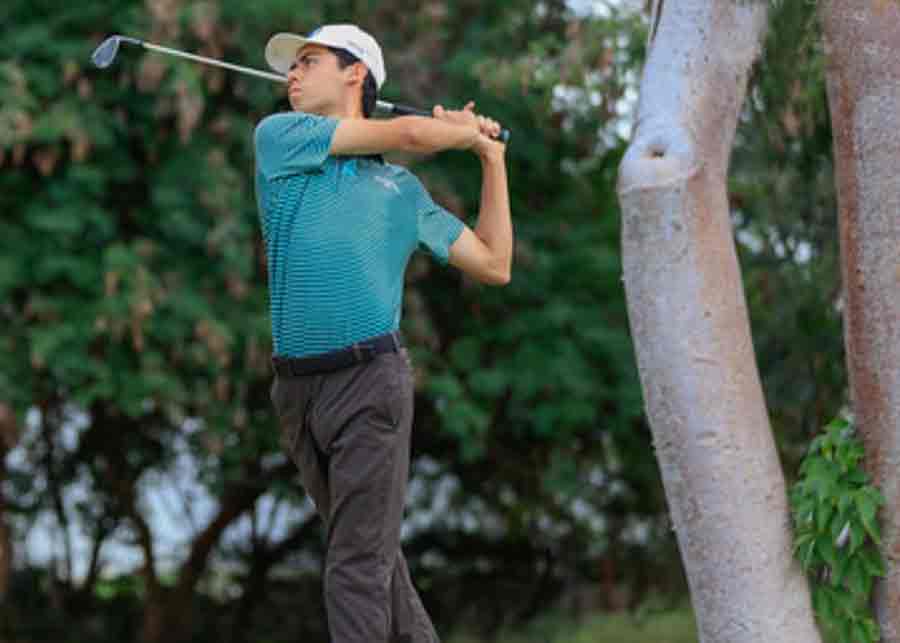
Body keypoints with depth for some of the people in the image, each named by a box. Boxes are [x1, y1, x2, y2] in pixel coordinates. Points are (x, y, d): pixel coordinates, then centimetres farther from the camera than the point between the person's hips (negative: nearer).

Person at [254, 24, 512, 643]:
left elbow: (495, 265, 18)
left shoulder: (403, 189, 14)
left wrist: (493, 156, 19)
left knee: (360, 562, -10)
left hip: (371, 378, -2)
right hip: (297, 387, 2)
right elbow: (411, 132, -1)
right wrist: (469, 128, 17)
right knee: (372, 551, 12)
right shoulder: (279, 137, 8)